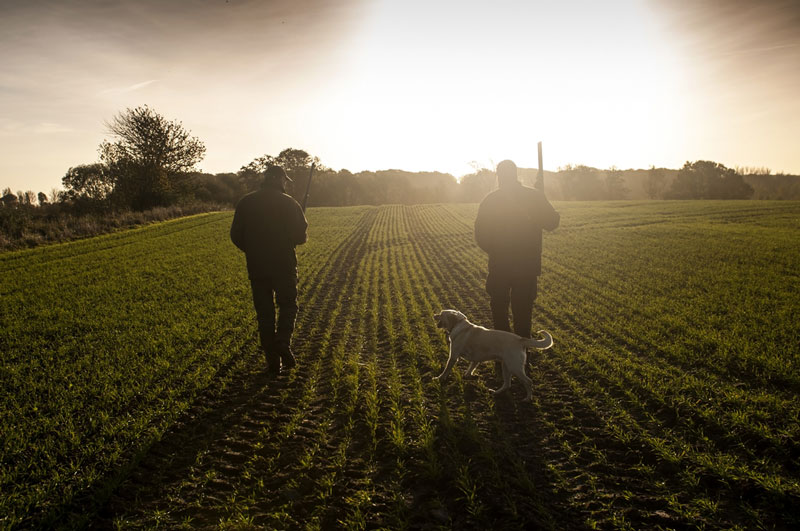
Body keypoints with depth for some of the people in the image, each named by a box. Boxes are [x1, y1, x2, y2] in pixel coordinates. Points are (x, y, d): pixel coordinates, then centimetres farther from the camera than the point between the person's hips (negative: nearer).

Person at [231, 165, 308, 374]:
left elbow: (236, 236, 5)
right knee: (288, 305, 12)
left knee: (264, 312, 9)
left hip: (256, 266, 3)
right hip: (284, 264, -2)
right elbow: (299, 236, -9)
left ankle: (273, 361, 10)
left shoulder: (245, 203, 4)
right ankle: (283, 343, -12)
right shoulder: (288, 203, -6)